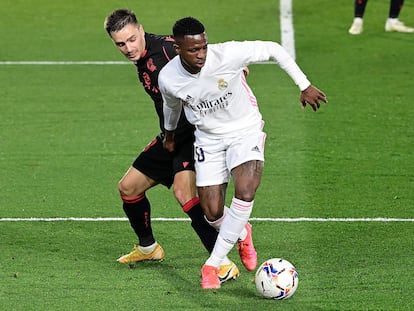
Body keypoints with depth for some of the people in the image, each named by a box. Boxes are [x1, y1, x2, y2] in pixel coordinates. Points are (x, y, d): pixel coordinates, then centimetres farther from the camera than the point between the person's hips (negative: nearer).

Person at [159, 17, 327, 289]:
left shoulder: (228, 54, -27)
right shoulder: (168, 79, -18)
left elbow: (274, 49, -13)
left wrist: (304, 86, -10)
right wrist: (170, 132, 27)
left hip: (245, 130, -2)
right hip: (209, 138, 2)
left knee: (245, 193, -25)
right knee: (213, 213, -2)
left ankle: (212, 264, -13)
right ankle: (241, 232, 37)